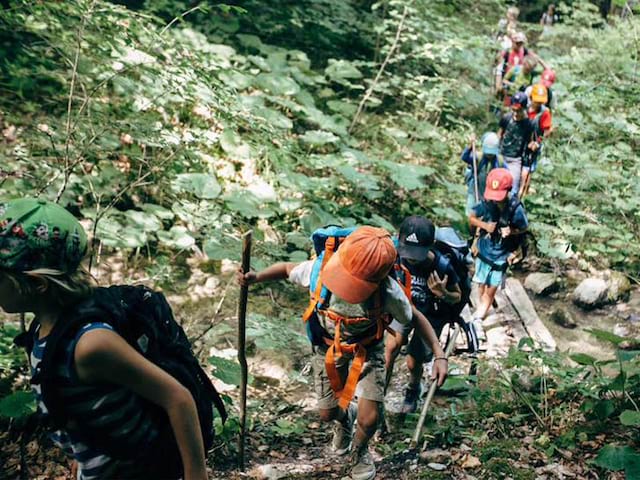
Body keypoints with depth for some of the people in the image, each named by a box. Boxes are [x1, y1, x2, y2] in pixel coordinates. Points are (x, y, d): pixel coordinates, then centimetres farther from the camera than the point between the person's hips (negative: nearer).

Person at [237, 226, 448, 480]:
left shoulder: (388, 292, -35)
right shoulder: (319, 268, -33)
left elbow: (416, 318, -16)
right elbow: (287, 269, -11)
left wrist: (439, 355, -23)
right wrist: (256, 277, -29)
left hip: (367, 350, -2)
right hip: (327, 347, 2)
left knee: (368, 419, -10)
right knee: (327, 414, 12)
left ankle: (359, 452, 28)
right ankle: (345, 416, 54)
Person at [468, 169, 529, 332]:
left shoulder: (516, 209, -23)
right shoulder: (486, 203, -18)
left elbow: (524, 228, -5)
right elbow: (472, 218, -2)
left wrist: (511, 231, -26)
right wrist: (484, 225, -21)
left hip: (501, 256, -2)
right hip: (484, 251, 2)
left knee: (491, 289, 5)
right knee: (482, 285, 18)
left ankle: (477, 320, 16)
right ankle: (482, 309, 44)